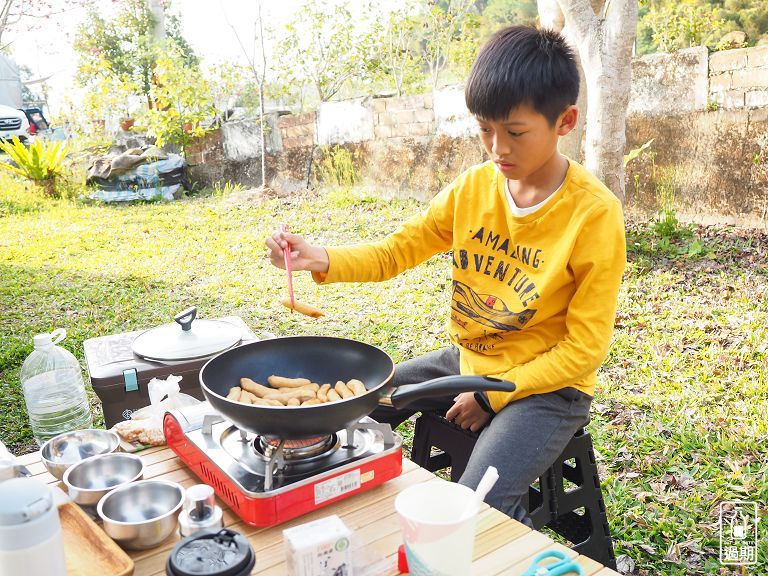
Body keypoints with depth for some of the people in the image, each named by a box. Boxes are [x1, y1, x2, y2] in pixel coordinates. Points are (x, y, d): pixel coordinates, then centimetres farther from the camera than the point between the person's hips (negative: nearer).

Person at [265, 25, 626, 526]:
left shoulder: (594, 213, -20)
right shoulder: (473, 187, -5)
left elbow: (585, 346, -16)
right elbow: (397, 250, -1)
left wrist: (493, 395, -16)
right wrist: (319, 259, -19)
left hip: (546, 385, -6)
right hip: (466, 359, 6)